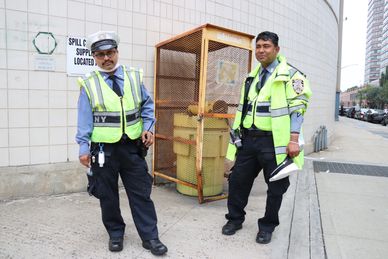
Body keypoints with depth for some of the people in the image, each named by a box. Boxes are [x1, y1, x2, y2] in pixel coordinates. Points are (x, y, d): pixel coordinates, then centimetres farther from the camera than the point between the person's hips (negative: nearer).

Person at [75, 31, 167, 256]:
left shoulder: (134, 77, 4)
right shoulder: (89, 84, -1)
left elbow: (147, 105, 10)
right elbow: (85, 119, -2)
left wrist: (148, 128, -4)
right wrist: (84, 148, -5)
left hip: (132, 146, 1)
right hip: (103, 149, -1)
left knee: (141, 193, 6)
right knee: (108, 195, 11)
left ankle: (150, 237, 19)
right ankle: (116, 234, 32)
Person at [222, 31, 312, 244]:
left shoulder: (290, 75, -4)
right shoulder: (252, 76, 16)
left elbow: (298, 108, -10)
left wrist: (294, 139, -18)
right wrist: (236, 133, 16)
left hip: (274, 141, -5)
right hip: (248, 139, 6)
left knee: (276, 186, 8)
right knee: (238, 180, 10)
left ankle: (268, 226, 27)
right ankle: (235, 219, 29)